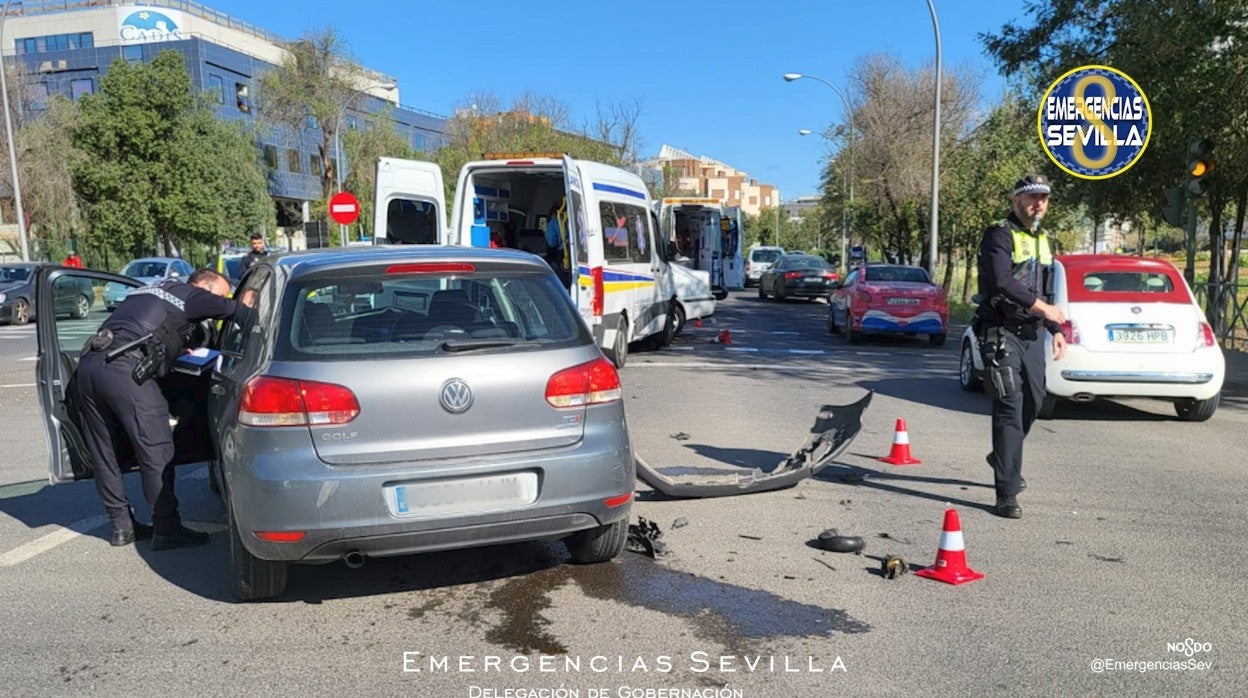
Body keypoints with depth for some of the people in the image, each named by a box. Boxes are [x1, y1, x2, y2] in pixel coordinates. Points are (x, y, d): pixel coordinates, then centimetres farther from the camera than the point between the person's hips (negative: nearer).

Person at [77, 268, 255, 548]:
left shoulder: (148, 291, 30)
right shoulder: (189, 294, 9)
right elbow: (229, 309, -1)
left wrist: (178, 348, 43)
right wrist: (246, 304, 19)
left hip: (89, 362, 9)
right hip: (124, 369, -9)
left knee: (105, 455, 14)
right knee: (156, 454, -3)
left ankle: (122, 526, 22)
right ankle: (167, 530, 0)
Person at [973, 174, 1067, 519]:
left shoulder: (1043, 241, 19)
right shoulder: (999, 235, -8)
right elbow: (1001, 282, -23)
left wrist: (1056, 330, 18)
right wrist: (1042, 307, -25)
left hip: (1031, 334, 9)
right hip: (1001, 332, -8)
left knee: (1033, 400, 16)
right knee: (1010, 407, -13)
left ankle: (1003, 458, 42)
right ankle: (1007, 494, -11)